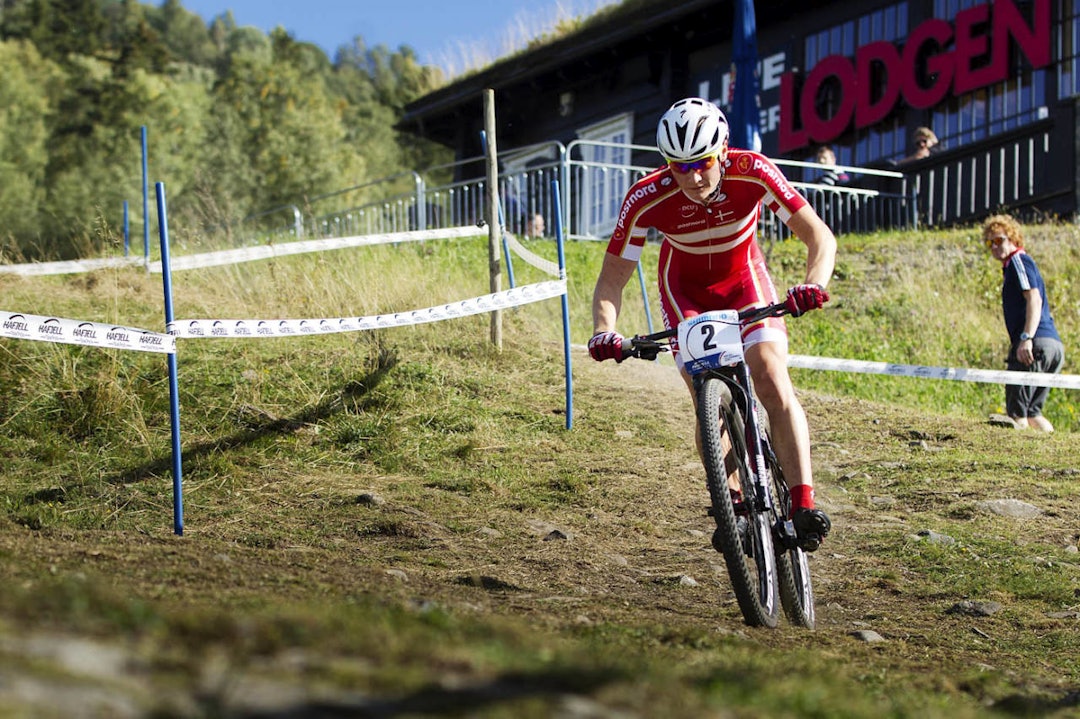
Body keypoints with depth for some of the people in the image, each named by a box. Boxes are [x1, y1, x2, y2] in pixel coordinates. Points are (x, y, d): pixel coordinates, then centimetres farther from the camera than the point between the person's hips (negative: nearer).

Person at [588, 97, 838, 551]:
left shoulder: (752, 173, -32)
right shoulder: (646, 200, -31)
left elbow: (819, 237, -30)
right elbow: (612, 278, -22)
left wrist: (814, 284, -50)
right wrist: (604, 330, -41)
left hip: (744, 277, 0)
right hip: (685, 287, 0)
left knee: (773, 383, -20)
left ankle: (804, 506, -20)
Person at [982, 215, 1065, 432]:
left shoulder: (1019, 260, -1)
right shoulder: (1013, 266, 28)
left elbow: (1034, 299, -15)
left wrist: (1027, 338, -26)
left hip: (1037, 344, -10)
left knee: (1016, 410, -10)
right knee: (1031, 411, 14)